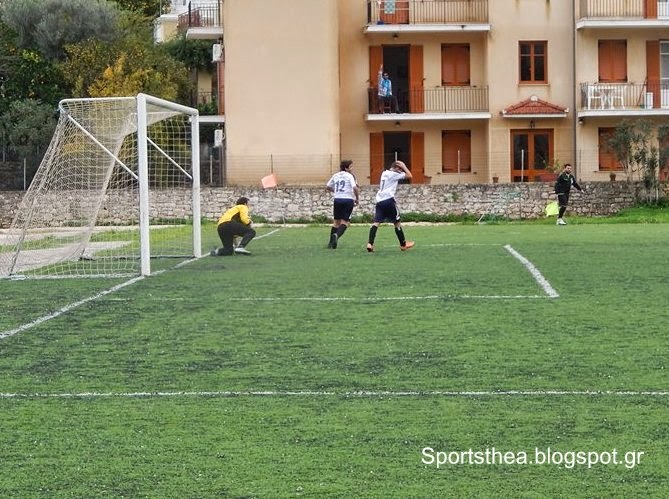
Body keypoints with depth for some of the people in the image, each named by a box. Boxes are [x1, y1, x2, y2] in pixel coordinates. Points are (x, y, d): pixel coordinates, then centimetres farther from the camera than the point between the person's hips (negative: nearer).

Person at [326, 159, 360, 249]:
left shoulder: (335, 176, 11)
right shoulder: (349, 176, -4)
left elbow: (327, 187, 19)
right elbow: (355, 188, -16)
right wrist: (357, 199, -3)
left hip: (337, 199, 5)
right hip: (348, 199, -4)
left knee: (336, 221, 16)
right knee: (345, 222, -1)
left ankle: (331, 243, 15)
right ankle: (337, 235, -29)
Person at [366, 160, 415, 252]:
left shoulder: (384, 173, 20)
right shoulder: (394, 174, -2)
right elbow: (409, 175, -1)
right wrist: (404, 166, 10)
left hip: (379, 201, 6)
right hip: (389, 200, -6)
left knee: (376, 222, -5)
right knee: (397, 222, 7)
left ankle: (370, 243, -22)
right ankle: (403, 244, 16)